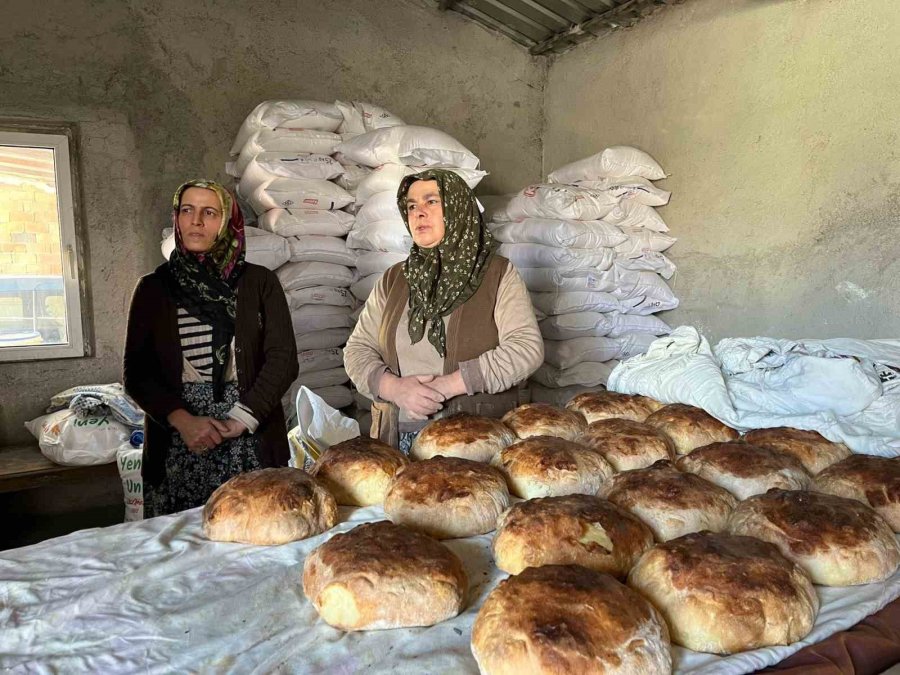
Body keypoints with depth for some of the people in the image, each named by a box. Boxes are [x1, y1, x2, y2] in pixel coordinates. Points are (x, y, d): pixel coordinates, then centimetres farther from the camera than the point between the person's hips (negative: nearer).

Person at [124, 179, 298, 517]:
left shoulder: (259, 282, 3)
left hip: (251, 439, -1)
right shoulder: (154, 287, 7)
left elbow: (283, 359, -3)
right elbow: (136, 372, 3)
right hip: (177, 442, 1)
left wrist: (240, 420, -13)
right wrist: (183, 420, -12)